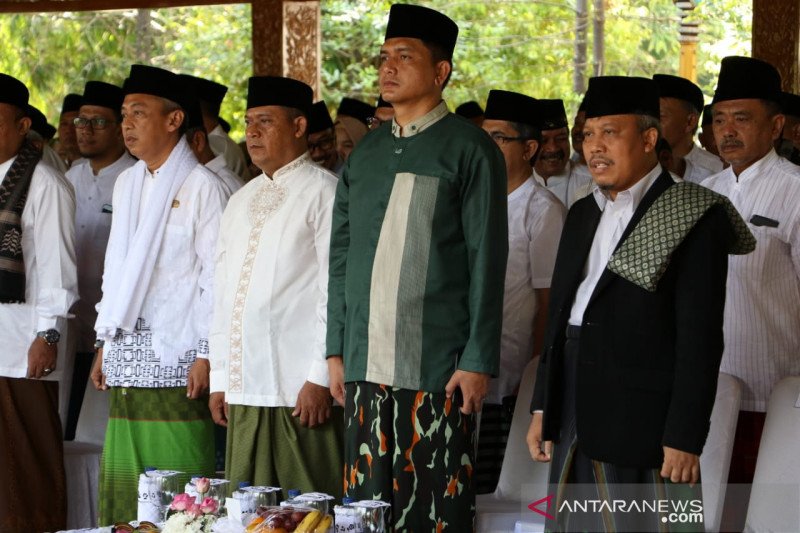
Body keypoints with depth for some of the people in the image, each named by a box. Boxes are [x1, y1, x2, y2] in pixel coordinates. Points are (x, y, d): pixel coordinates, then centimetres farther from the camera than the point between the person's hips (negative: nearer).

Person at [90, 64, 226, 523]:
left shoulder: (201, 185, -5)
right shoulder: (127, 184, 17)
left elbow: (215, 274, -8)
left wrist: (207, 354, -12)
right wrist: (105, 342, 17)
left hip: (177, 356, -7)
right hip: (127, 357, 7)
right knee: (124, 485, 5)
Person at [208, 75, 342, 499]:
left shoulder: (323, 192, -2)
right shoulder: (241, 202, 21)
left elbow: (336, 290, -9)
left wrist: (321, 377, -14)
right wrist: (219, 377, 16)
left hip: (300, 389, -7)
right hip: (244, 390, 7)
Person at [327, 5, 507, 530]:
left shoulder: (469, 149, -2)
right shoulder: (366, 152, 15)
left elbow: (487, 262, -5)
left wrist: (479, 361, -9)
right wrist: (337, 348, 12)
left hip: (438, 368, -5)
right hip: (366, 366, 5)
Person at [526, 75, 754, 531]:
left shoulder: (694, 217, -8)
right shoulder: (583, 215, 16)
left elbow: (701, 339, -12)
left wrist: (684, 439, -16)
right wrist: (543, 408, 16)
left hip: (642, 427, -7)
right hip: (575, 429, 7)